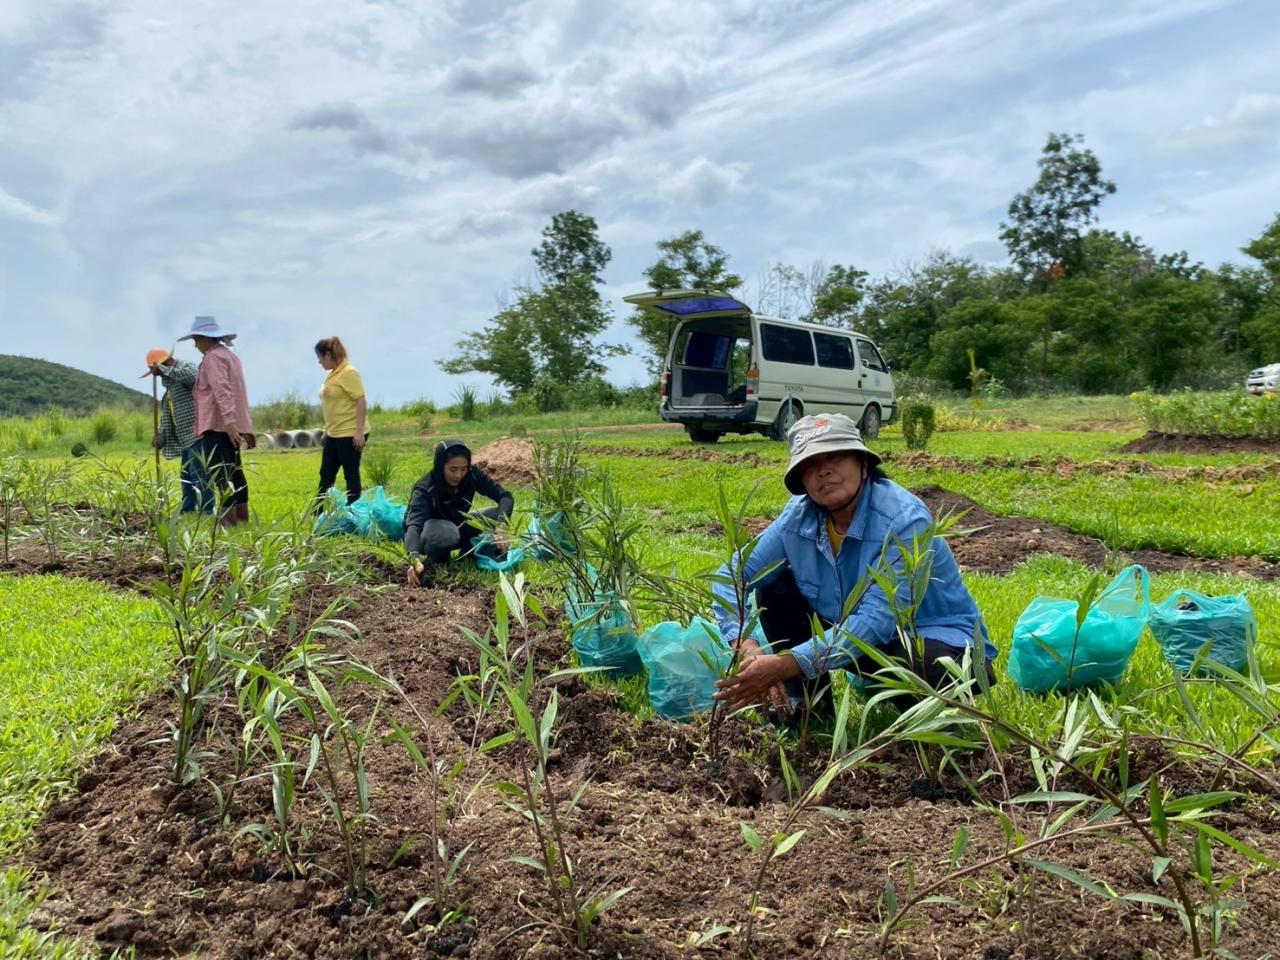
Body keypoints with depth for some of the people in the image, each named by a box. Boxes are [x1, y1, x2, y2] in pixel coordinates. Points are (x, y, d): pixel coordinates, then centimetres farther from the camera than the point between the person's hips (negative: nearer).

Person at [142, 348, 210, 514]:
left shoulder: (186, 367, -4)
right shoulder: (171, 381, 22)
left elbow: (193, 377, -31)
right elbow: (168, 413, 22)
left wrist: (164, 370, -22)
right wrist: (161, 436, 11)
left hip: (197, 432, -10)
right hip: (186, 437, 10)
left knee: (199, 472, -13)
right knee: (187, 475, 13)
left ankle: (206, 512, -13)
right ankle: (187, 512, 19)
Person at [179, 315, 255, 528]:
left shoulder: (213, 357, -8)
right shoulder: (231, 356, 22)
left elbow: (222, 390, -20)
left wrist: (229, 422, -29)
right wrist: (245, 427, 26)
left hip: (218, 425, -10)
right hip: (233, 425, 10)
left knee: (219, 472, -12)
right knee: (234, 471, 11)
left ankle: (228, 519, -17)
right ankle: (242, 517, 14)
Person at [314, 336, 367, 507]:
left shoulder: (349, 373, -13)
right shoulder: (334, 374, 13)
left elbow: (361, 402, -19)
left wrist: (359, 431, -22)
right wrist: (327, 429, 22)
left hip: (350, 434, -10)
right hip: (334, 434, 10)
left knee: (351, 476, -1)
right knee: (326, 475, 14)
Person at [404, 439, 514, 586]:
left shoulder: (472, 475, -20)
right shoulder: (425, 489, -31)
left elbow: (506, 496, -22)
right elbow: (415, 524, -45)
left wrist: (500, 526, -41)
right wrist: (415, 559, -64)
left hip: (458, 527, 4)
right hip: (430, 531, -4)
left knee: (498, 515, -20)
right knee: (446, 533, -40)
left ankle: (469, 555, -2)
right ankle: (435, 563, -8)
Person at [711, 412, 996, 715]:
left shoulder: (905, 520, -29)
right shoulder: (798, 516, -12)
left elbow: (876, 622, -36)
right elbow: (731, 575, -11)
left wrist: (785, 665, -43)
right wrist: (746, 646, -30)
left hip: (940, 639, -5)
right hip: (855, 636, 5)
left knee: (919, 663, -39)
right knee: (774, 588, -9)